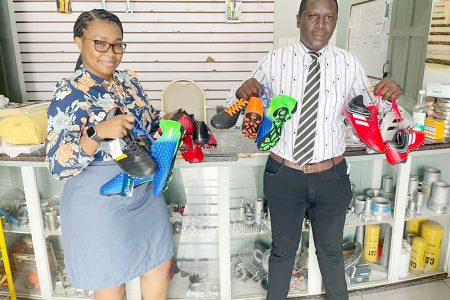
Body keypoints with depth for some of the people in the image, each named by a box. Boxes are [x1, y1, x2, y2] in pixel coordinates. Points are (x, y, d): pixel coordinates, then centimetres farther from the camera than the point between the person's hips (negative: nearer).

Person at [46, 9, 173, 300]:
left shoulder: (129, 80, 1)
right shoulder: (69, 93, -16)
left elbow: (148, 124, 14)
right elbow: (58, 165, -20)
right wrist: (97, 133, -35)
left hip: (145, 192, 6)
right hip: (101, 202, -6)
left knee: (161, 263, 19)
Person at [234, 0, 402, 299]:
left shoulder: (348, 63, -2)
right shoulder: (274, 61, -7)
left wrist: (389, 94, -14)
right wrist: (243, 92, -24)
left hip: (331, 177, 2)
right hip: (284, 176, -1)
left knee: (331, 250, 22)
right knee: (283, 249, 19)